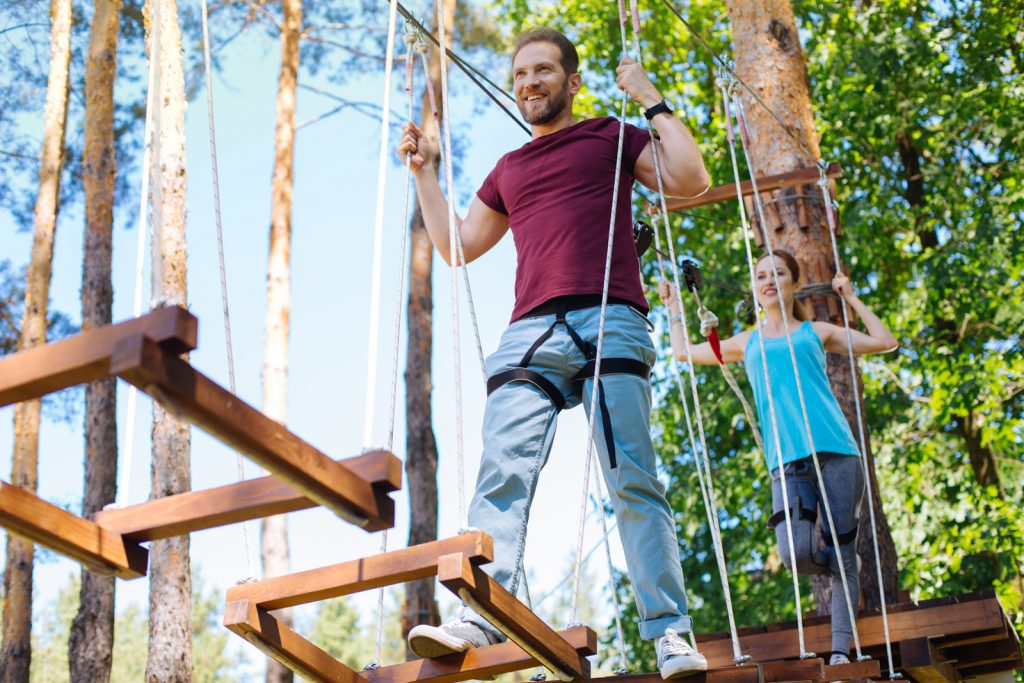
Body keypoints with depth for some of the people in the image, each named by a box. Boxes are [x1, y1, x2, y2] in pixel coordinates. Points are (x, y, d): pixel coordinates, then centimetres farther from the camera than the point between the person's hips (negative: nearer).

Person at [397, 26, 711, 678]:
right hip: (531, 334, 4)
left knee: (633, 481, -11)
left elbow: (691, 179, 5)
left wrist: (653, 100, 8)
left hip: (610, 324, -4)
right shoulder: (509, 169, 31)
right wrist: (424, 170, 33)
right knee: (502, 474, -16)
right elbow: (458, 244, 35)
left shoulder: (610, 138, 18)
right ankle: (482, 615, -26)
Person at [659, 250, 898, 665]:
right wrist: (673, 306, 37)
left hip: (835, 452, 0)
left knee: (842, 555, -7)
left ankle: (840, 650, -2)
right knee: (796, 553, -20)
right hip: (786, 461, 0)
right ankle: (836, 569, 13)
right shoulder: (747, 343, 23)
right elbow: (683, 352, 31)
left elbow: (885, 342, 17)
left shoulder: (815, 332, 19)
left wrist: (850, 298, 18)